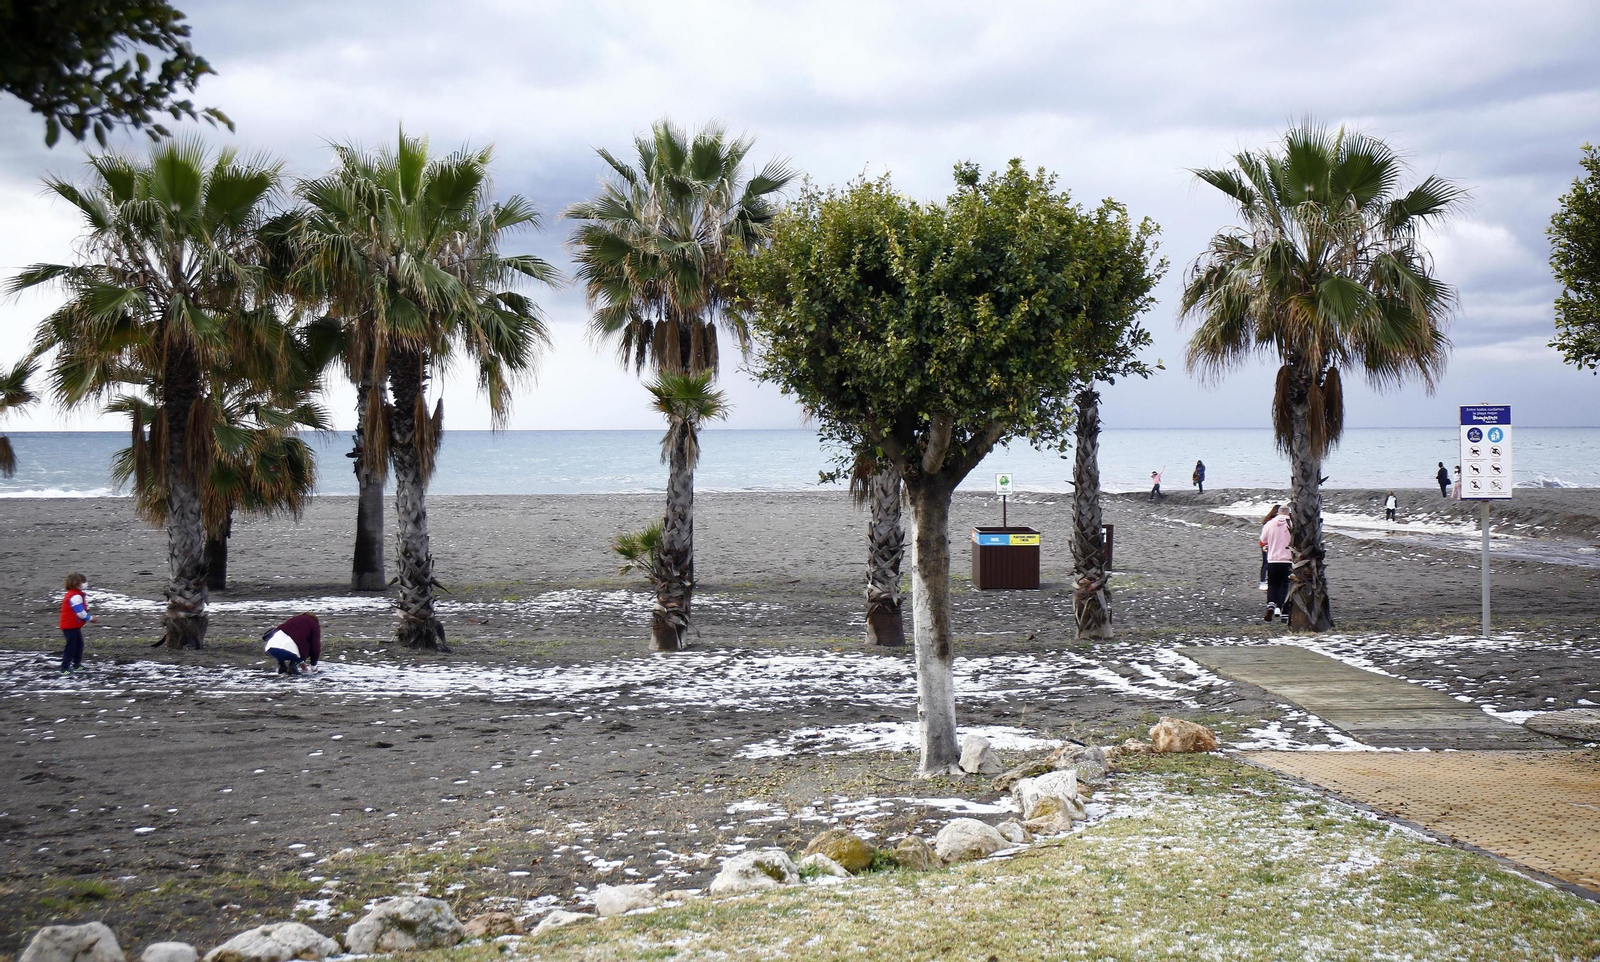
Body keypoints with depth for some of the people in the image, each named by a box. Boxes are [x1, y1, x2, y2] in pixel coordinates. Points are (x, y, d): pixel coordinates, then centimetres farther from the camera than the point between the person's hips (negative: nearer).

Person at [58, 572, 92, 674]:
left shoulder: (71, 595, 13)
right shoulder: (76, 597, -22)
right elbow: (81, 613, -23)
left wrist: (88, 617, 6)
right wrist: (90, 618, -8)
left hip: (74, 626, 11)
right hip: (71, 626, -11)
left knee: (79, 644, 19)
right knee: (71, 646, -6)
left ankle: (77, 664, 30)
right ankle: (65, 668, -2)